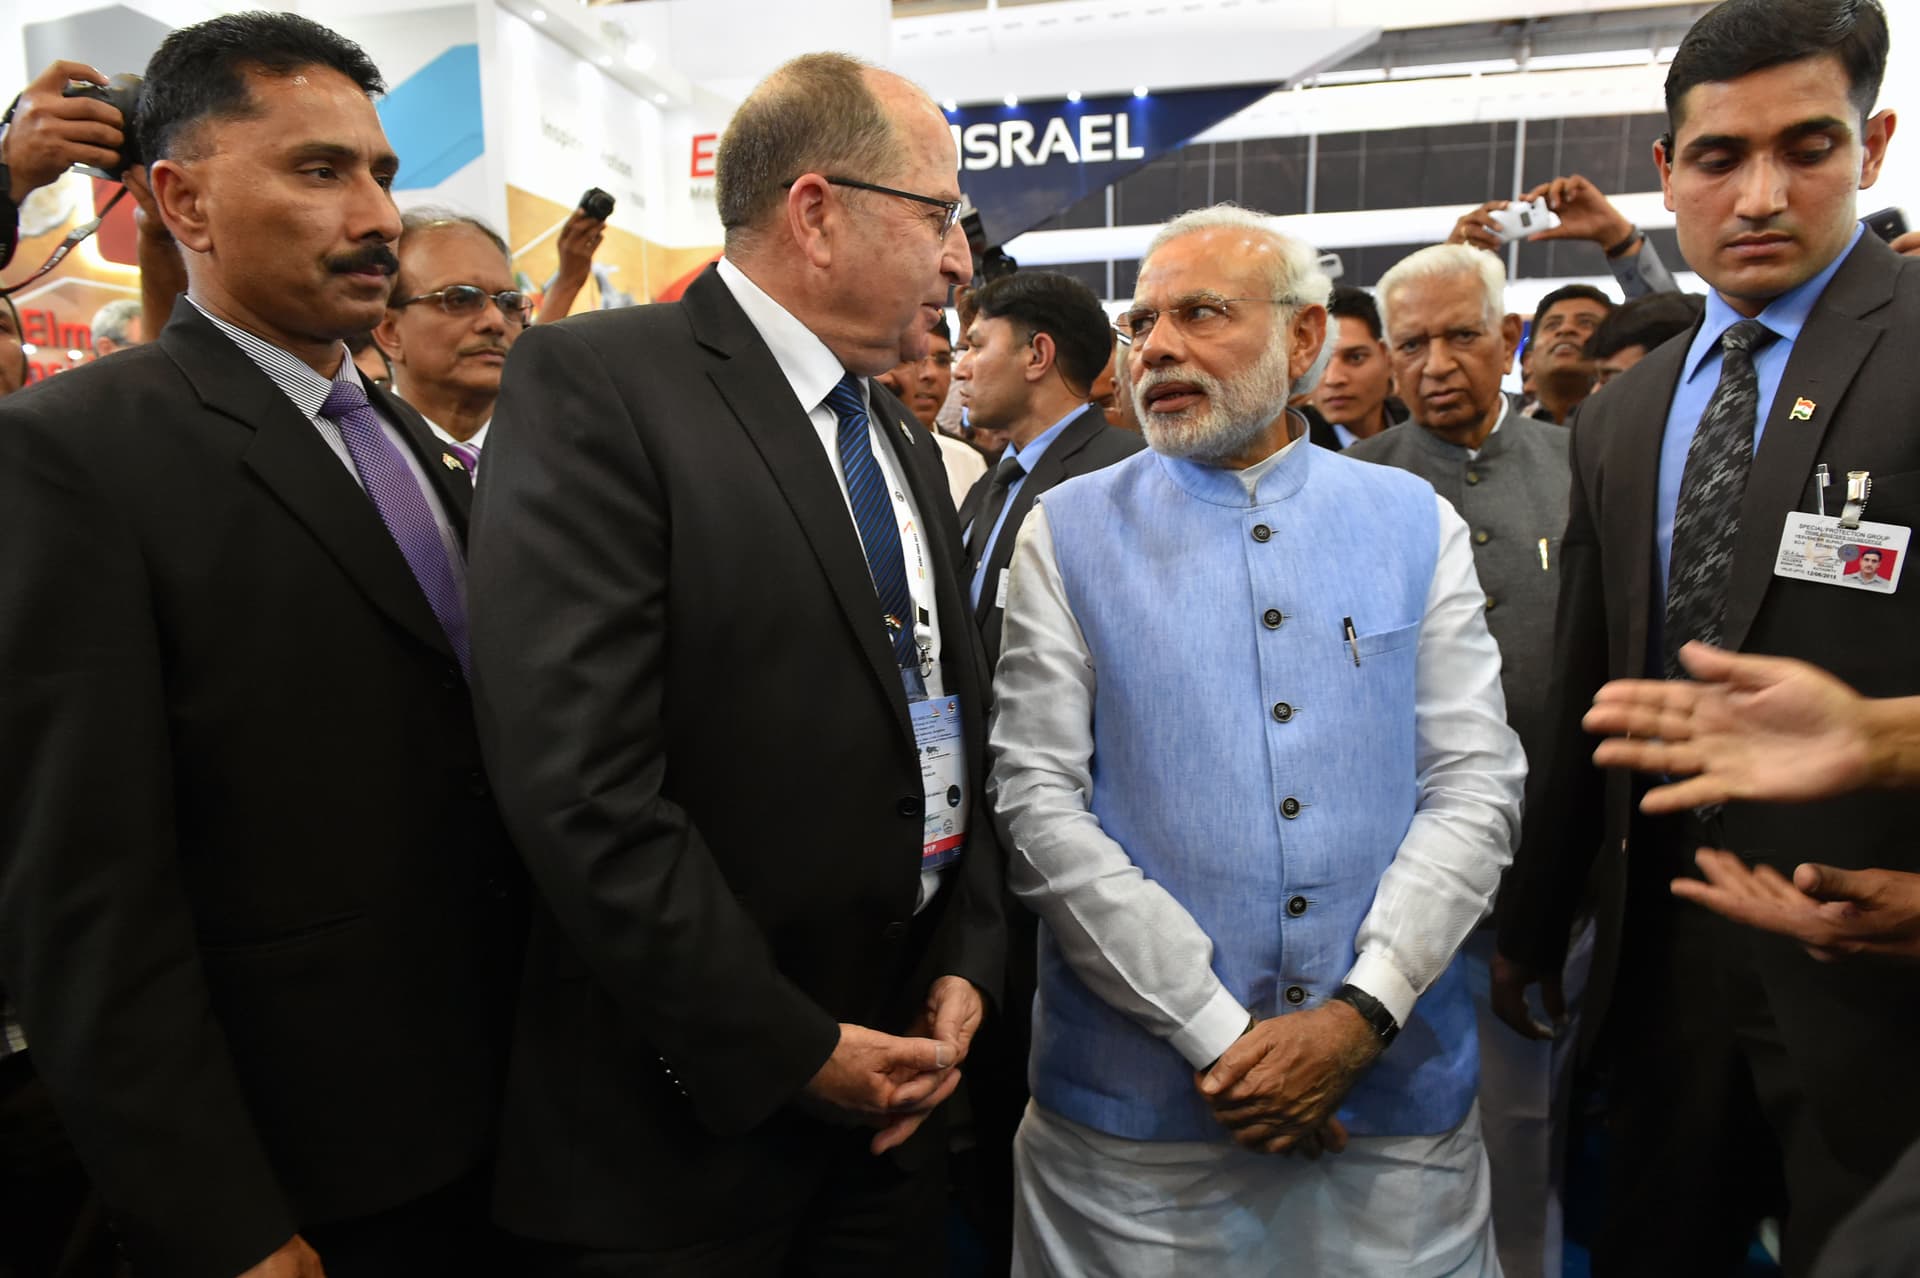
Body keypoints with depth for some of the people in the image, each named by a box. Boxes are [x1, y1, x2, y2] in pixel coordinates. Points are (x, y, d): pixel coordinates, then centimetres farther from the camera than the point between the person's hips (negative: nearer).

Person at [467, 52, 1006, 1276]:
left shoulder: (905, 439, 10)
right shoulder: (595, 382, -13)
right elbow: (577, 779, -21)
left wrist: (967, 962, 1)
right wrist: (786, 1050, -16)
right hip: (689, 1101, -6)